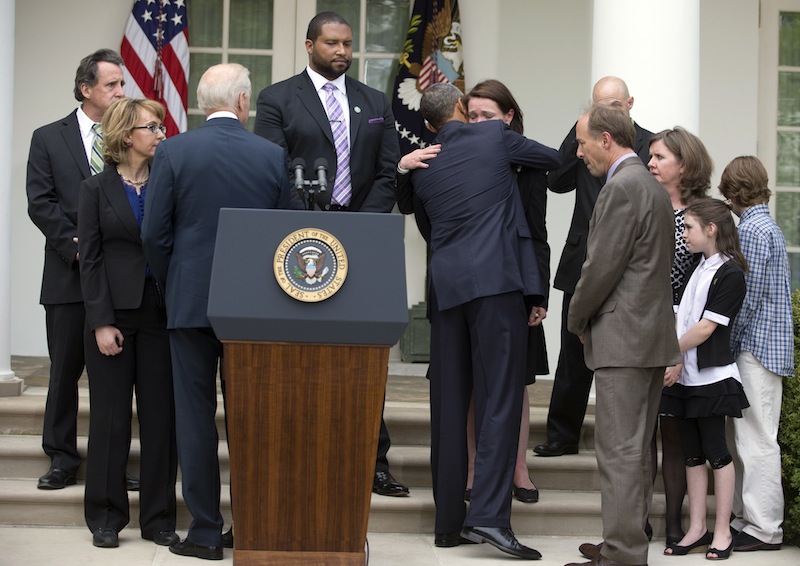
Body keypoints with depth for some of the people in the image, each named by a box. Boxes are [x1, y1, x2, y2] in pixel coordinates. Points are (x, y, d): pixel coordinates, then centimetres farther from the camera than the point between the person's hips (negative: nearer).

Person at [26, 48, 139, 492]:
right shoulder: (49, 139, 5)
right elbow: (40, 203, -2)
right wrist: (76, 245, -12)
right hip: (69, 274, -1)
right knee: (65, 370, 5)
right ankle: (62, 459, 14)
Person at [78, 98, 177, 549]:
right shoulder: (97, 189, 2)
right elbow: (91, 259, -1)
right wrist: (102, 322, -9)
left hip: (161, 311, 2)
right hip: (114, 312, -1)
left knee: (161, 415, 3)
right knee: (110, 415, 3)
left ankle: (159, 517, 12)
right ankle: (106, 516, 13)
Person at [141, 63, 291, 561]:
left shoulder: (174, 152, -5)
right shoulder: (273, 156, -1)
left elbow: (154, 233, -5)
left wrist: (172, 287, 10)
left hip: (191, 300, -1)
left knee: (196, 416, 3)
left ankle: (206, 533, 5)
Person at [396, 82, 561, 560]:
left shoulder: (421, 166, 15)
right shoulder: (494, 136, 6)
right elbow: (553, 159, 21)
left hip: (445, 286, 4)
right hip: (496, 279, -4)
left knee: (450, 403, 8)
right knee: (500, 397, -7)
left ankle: (449, 521, 12)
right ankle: (489, 515, -17)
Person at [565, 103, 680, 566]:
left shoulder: (623, 187, -14)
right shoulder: (653, 186, 17)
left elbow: (602, 267, -17)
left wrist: (577, 320, -1)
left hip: (624, 337, -10)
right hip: (654, 334, 10)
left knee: (620, 451, -8)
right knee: (637, 449, 14)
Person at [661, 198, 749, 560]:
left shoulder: (730, 273, -11)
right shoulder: (698, 269, 14)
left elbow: (706, 327, -15)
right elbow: (681, 321, 12)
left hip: (712, 377, -7)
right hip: (687, 377, 7)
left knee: (717, 453, -1)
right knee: (692, 454, 9)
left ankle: (722, 532, 7)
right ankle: (696, 530, 14)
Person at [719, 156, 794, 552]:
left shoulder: (751, 230, -13)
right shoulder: (768, 226, 17)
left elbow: (748, 297, -18)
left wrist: (729, 346, -10)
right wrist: (733, 346, 18)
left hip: (756, 346, -10)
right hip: (766, 345, 10)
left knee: (757, 440, -6)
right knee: (744, 438, 13)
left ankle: (764, 529, -3)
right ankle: (746, 519, 19)